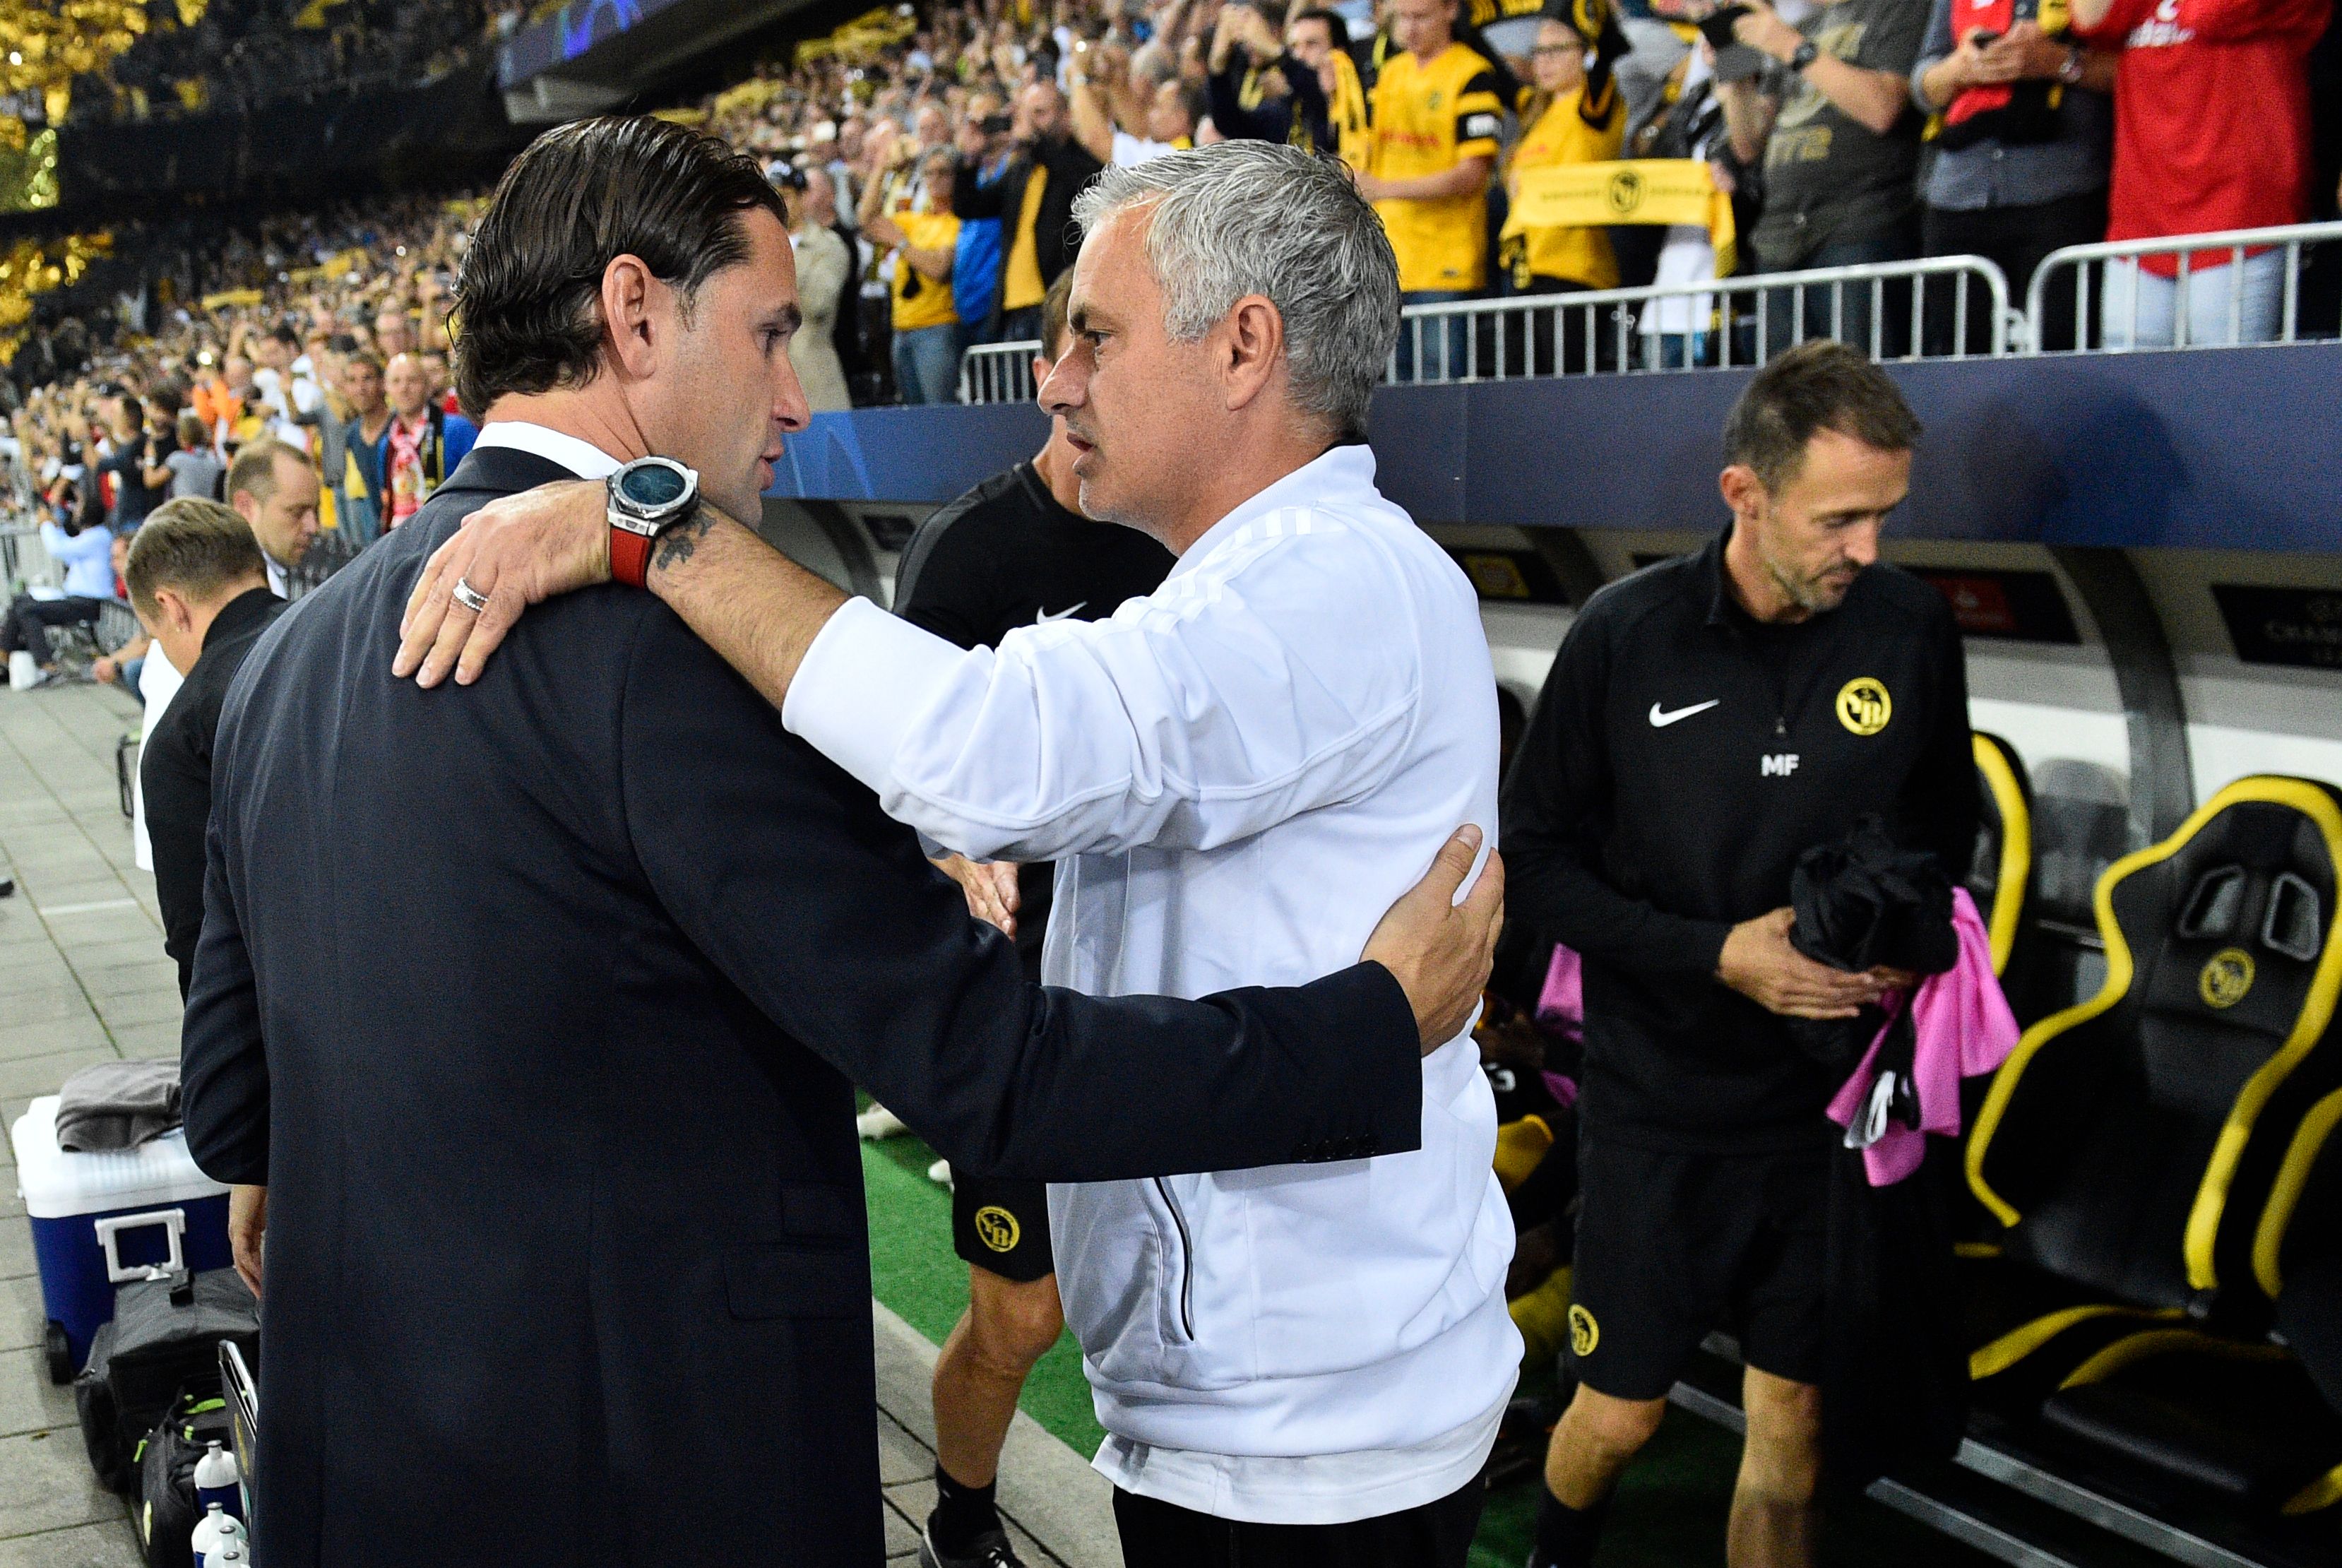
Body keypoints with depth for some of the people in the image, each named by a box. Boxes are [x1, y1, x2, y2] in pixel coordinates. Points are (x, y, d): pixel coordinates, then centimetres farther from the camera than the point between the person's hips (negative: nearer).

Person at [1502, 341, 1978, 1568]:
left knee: (1790, 1419, 10)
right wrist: (1716, 954, -17)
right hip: (1657, 1107, -2)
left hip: (1827, 1100, 2)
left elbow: (1945, 832, 10)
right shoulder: (1626, 635, -12)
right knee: (1621, 1411, 11)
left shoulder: (1910, 630, -5)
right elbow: (1534, 858, -6)